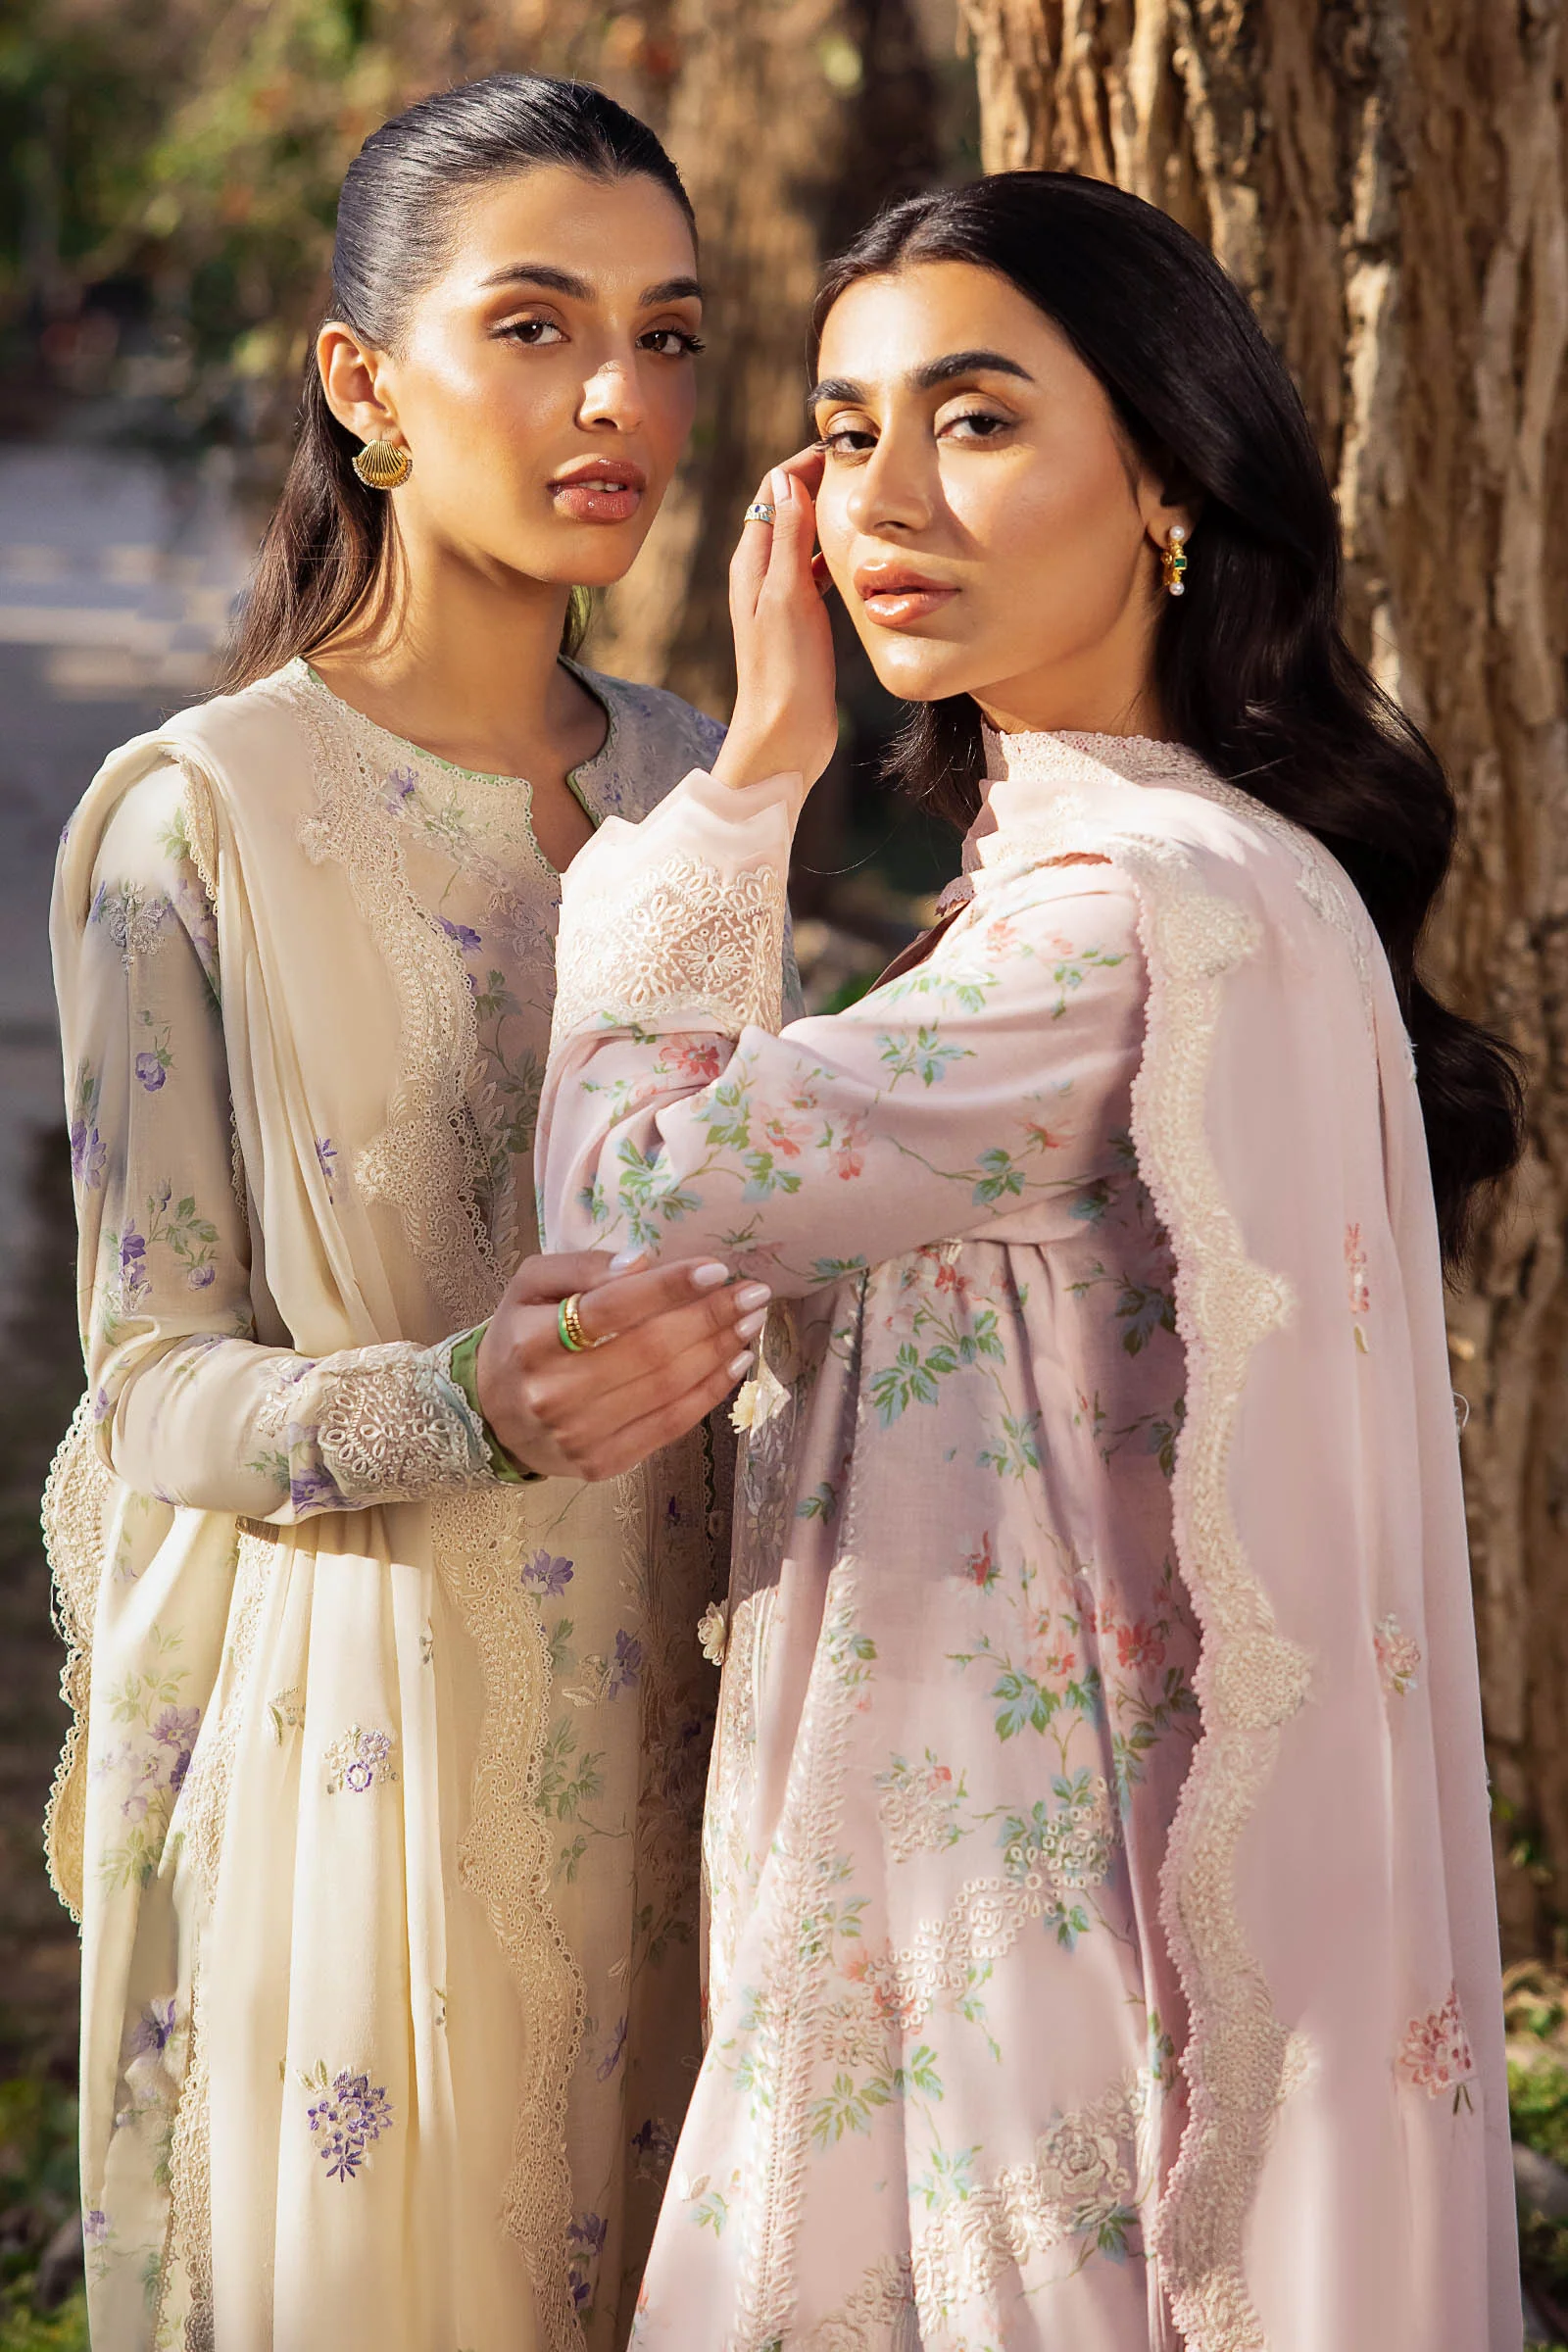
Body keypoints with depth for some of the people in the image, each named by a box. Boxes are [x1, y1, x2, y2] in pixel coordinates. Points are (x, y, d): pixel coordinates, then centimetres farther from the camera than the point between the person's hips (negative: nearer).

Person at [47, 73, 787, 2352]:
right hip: (349, 1741, -4)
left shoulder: (701, 791, 7)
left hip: (653, 1742, 5)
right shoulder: (195, 818, -10)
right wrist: (469, 1405, -29)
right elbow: (161, 1383, -12)